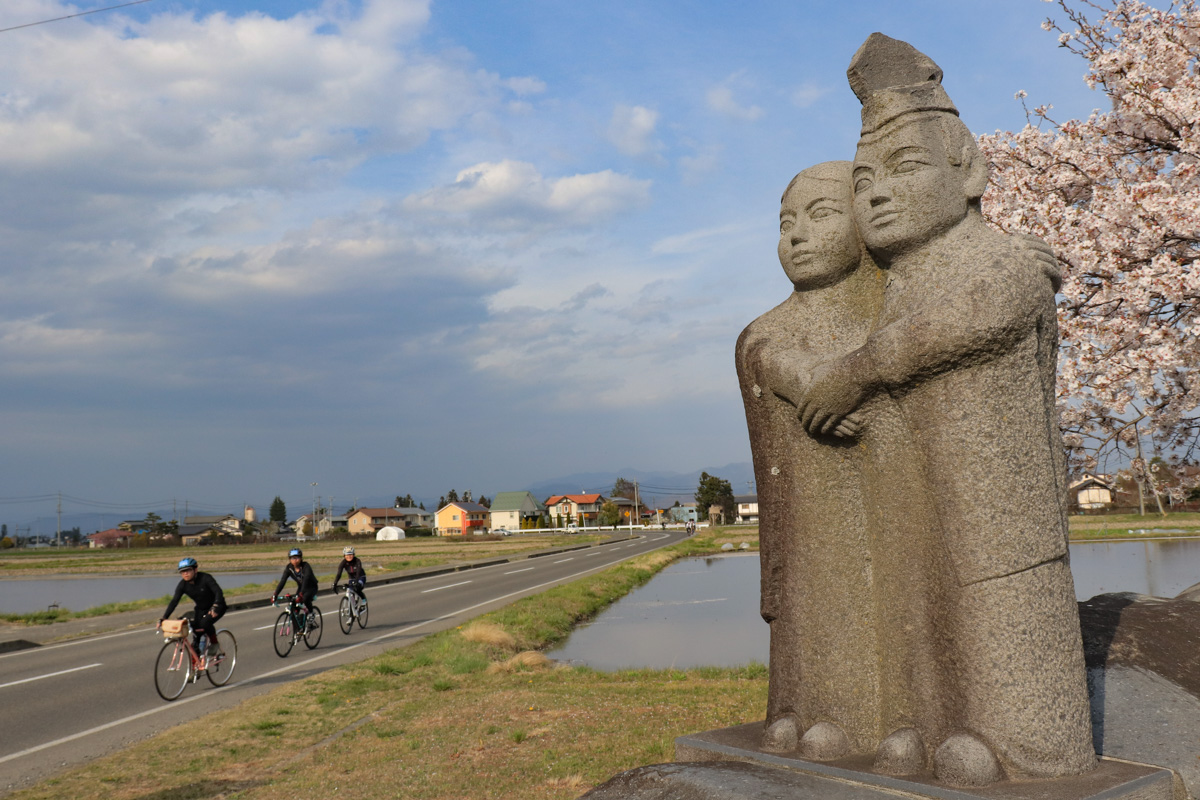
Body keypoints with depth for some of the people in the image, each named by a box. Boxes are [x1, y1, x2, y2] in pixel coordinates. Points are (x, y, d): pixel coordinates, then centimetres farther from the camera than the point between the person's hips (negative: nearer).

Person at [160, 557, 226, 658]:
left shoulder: (205, 578, -25)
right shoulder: (183, 585, -12)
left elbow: (218, 592, -34)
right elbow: (174, 601, -17)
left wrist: (215, 607, -52)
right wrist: (164, 618, -28)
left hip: (217, 606, -5)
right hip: (201, 609, 5)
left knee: (205, 623, -30)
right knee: (196, 629, -9)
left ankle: (214, 644, -4)